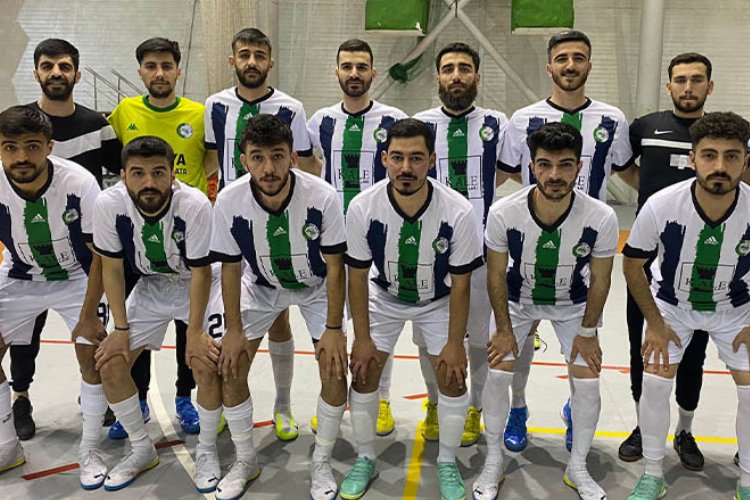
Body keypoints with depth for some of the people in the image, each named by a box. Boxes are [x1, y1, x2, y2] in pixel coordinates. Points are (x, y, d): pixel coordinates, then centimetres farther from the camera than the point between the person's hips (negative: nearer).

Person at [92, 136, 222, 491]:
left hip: (200, 286, -3)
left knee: (208, 363, -19)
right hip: (151, 287, 4)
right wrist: (121, 329, -9)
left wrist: (195, 332, -18)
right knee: (110, 365, -2)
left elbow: (201, 272, -21)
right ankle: (142, 450, 20)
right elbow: (112, 268, -11)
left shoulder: (195, 204, -33)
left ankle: (206, 451, 8)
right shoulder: (109, 203, -25)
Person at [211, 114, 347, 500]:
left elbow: (335, 266, -20)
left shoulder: (323, 197, -33)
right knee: (230, 368, -3)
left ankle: (321, 463, 14)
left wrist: (333, 329, -18)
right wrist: (234, 329, -9)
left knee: (336, 370, -11)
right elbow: (231, 268, -13)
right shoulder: (229, 201, -28)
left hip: (316, 287, -1)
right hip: (260, 287, 2)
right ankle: (245, 461, 21)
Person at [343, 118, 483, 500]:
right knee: (363, 374, -1)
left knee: (453, 378, -3)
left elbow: (460, 283, -18)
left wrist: (455, 343, -12)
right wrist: (362, 338, -10)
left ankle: (447, 463, 21)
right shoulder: (362, 207, -29)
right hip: (383, 298, 1)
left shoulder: (458, 211, -31)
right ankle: (364, 459, 23)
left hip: (439, 301, 0)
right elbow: (357, 276, -15)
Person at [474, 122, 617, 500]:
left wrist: (586, 333, -7)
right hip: (517, 299, 0)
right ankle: (493, 462, 17)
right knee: (498, 375, -5)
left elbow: (599, 280, -13)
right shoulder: (503, 214, -32)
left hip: (573, 304, 1)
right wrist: (504, 329, -9)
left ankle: (577, 468, 22)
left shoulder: (602, 218, -31)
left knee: (587, 382, -3)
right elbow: (496, 275, -15)